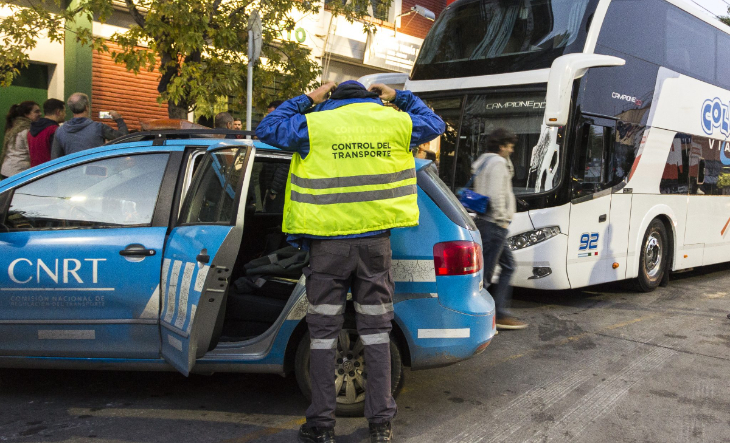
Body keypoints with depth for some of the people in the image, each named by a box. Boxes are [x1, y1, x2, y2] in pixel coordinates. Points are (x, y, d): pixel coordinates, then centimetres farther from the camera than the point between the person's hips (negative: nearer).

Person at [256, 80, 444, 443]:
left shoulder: (315, 124, -2)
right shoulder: (395, 121, 6)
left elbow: (267, 129, 9)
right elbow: (434, 124, 23)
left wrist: (306, 100, 15)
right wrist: (399, 98, 30)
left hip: (328, 244, -2)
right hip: (376, 242, 2)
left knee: (323, 333, 7)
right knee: (376, 331, 10)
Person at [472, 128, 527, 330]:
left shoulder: (484, 161, 19)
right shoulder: (497, 163, -12)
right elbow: (496, 195, -20)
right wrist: (502, 219, -15)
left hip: (485, 221, 11)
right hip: (494, 224, -11)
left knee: (508, 265, 14)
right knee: (485, 271, -8)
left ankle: (501, 313, 15)